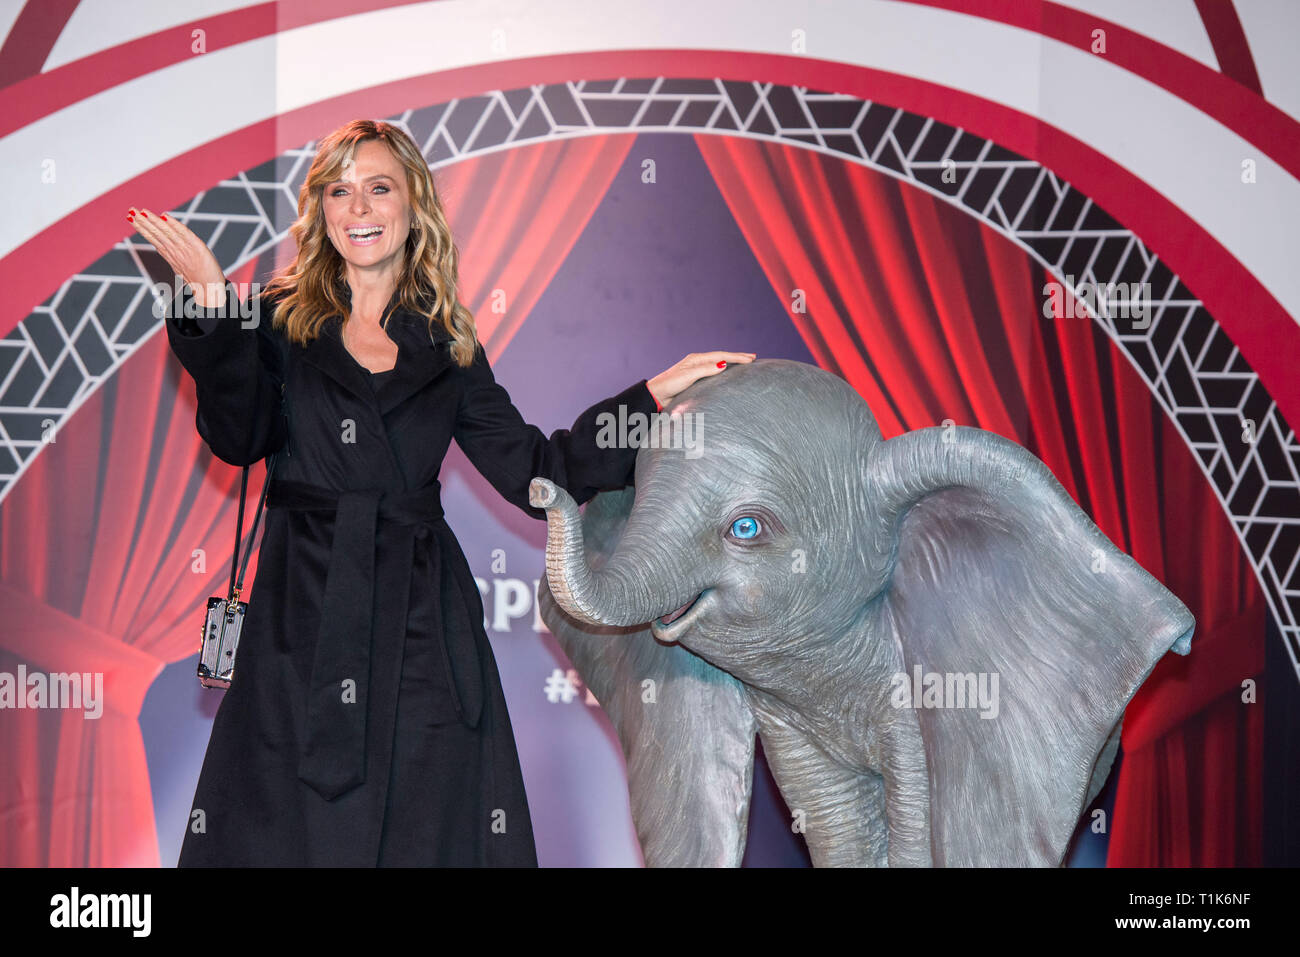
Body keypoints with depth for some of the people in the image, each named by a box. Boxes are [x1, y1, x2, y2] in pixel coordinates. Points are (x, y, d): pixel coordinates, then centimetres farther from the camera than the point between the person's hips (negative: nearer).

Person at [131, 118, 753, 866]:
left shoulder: (445, 347, 12)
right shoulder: (284, 320, 7)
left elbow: (535, 471, 9)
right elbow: (238, 438, -9)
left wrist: (654, 396, 6)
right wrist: (213, 301, -15)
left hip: (424, 623, 2)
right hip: (305, 614, -1)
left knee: (428, 830, 1)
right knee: (291, 832, -1)